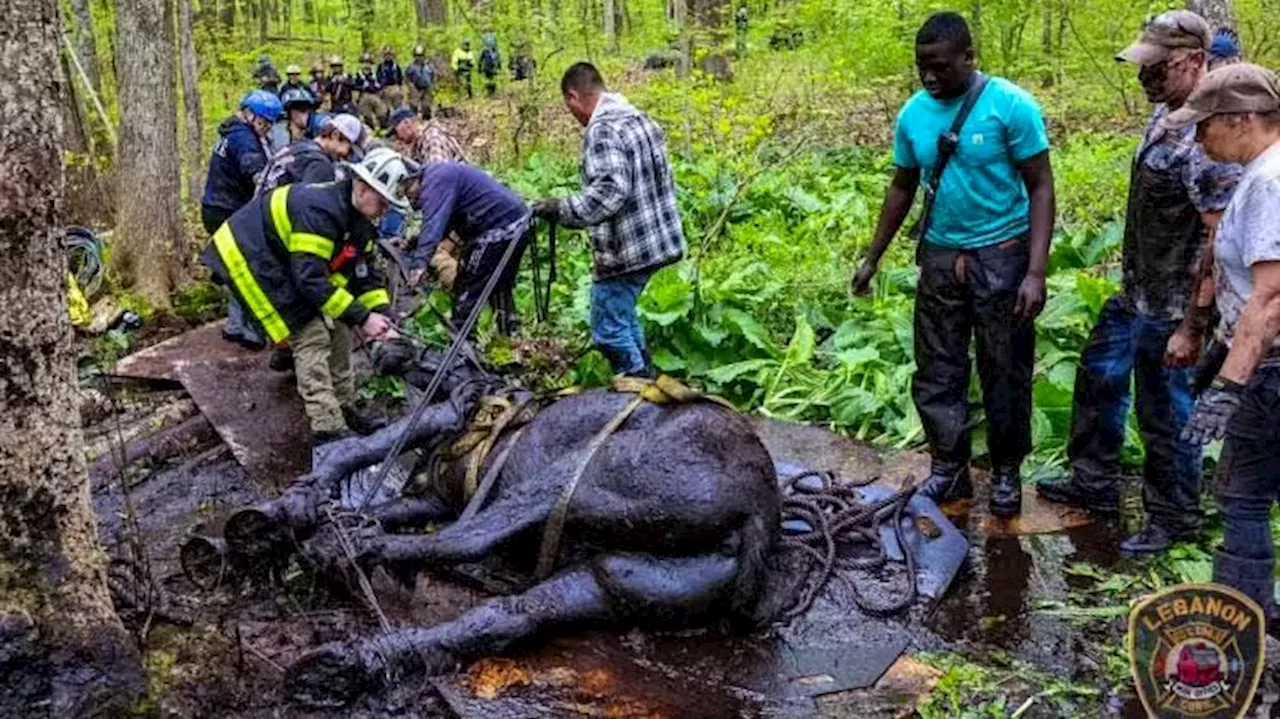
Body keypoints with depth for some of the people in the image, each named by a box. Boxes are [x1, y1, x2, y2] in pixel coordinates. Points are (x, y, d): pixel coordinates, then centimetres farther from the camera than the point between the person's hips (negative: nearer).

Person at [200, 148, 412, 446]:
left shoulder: (357, 220, -1)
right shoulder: (319, 209, -32)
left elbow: (362, 273, 3)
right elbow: (311, 279, -35)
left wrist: (381, 313, -12)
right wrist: (361, 317, -32)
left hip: (284, 262, 10)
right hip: (248, 257, -10)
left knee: (336, 329, 6)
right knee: (312, 336, -16)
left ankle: (345, 411, 16)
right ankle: (329, 431, -13)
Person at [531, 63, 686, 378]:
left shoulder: (603, 129, -17)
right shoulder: (641, 118, 12)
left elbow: (609, 191, -29)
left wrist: (561, 210, -23)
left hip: (625, 249, -10)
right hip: (657, 240, 10)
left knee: (610, 328, -2)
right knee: (623, 313, 25)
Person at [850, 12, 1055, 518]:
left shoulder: (1011, 105, -13)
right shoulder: (913, 113, 1)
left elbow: (1040, 187, -11)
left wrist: (1036, 272, -18)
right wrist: (872, 258, 15)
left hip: (1002, 255, -4)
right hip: (939, 256, 4)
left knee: (1004, 373, 6)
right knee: (937, 372, 9)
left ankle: (1006, 472, 24)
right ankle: (949, 468, 25)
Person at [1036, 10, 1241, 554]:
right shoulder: (1163, 113, 4)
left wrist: (1192, 327, -24)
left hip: (1169, 310, -10)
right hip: (1134, 294, 10)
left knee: (1165, 415, 6)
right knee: (1098, 379, 21)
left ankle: (1175, 519, 26)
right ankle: (1094, 484, 39)